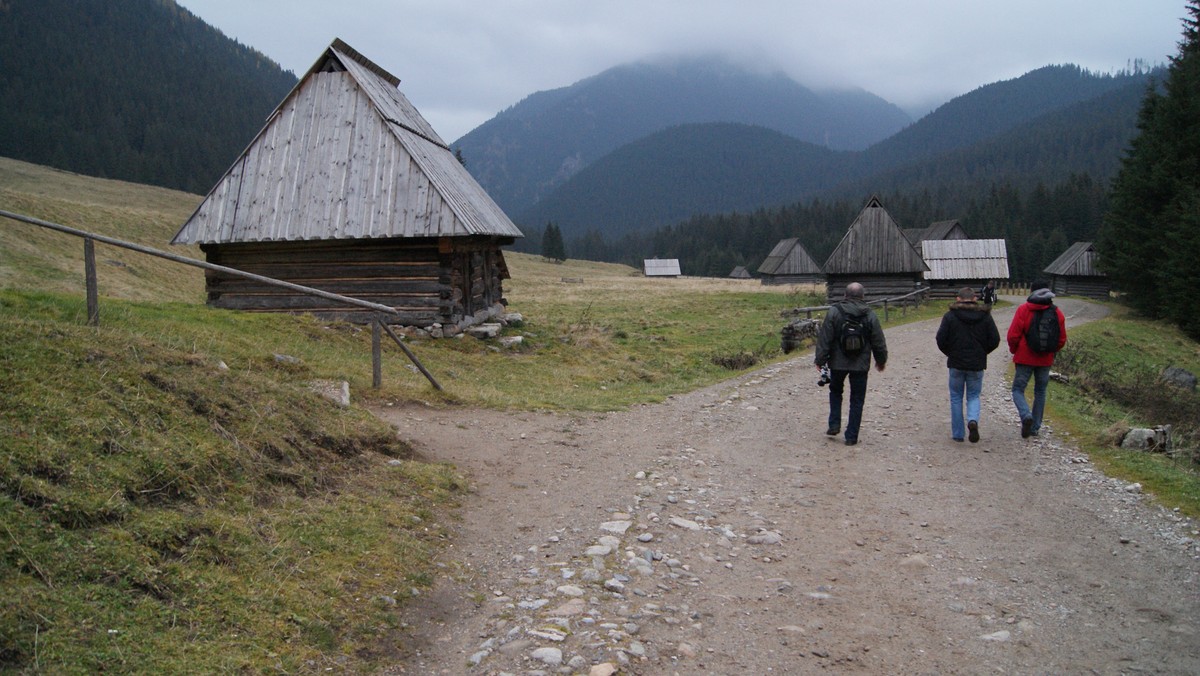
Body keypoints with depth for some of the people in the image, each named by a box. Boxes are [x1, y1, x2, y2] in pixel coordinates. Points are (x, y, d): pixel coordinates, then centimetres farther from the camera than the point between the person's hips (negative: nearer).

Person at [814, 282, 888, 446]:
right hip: (860, 365, 0)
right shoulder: (870, 315, -3)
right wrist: (881, 360, 18)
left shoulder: (834, 311, -7)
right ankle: (851, 436, 8)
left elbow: (824, 338, -8)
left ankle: (834, 425, 14)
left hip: (837, 363, 0)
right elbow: (878, 342, 3)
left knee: (835, 391, 23)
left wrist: (820, 360, 0)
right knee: (857, 399, 7)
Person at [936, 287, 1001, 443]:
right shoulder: (985, 316, 0)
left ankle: (957, 433, 12)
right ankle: (973, 420, -16)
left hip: (956, 363, -1)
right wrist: (981, 352, 14)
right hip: (977, 364, 1)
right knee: (973, 396, 13)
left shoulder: (950, 316, -6)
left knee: (956, 397, 10)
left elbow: (941, 339, -10)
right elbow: (995, 340, -1)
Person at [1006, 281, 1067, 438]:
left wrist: (1014, 350, 7)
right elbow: (1062, 340, 6)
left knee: (1018, 390, 5)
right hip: (1045, 360, 4)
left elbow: (1013, 335, -12)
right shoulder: (1057, 313, 2)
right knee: (1040, 392, 15)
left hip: (1025, 358, -3)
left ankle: (1026, 415, -22)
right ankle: (1035, 427, 18)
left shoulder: (1023, 309, -9)